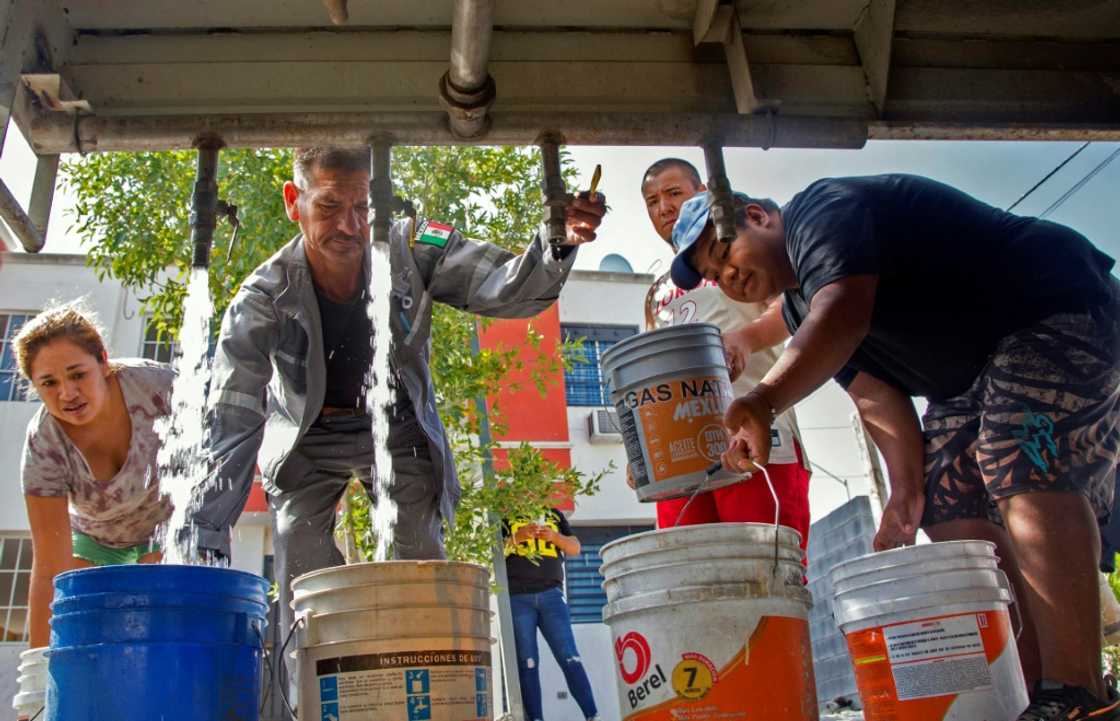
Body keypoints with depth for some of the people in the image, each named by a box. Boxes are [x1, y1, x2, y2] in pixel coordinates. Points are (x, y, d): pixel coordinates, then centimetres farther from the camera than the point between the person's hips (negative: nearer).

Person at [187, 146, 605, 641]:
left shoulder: (411, 250, -23)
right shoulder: (264, 297, -25)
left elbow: (505, 287, -30)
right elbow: (230, 423, -27)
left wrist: (558, 245, -53)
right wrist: (206, 545, -33)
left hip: (397, 428, 1)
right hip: (306, 441, 0)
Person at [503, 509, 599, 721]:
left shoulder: (553, 513, 17)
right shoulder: (504, 516, 10)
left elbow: (575, 548, 11)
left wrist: (555, 537, -9)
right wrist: (516, 538, -17)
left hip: (551, 594, 1)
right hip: (517, 598, -1)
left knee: (570, 657, -7)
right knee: (527, 663, -3)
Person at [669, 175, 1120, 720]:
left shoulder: (819, 211, -18)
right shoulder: (798, 309, 10)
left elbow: (845, 313, -38)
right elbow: (872, 391, 1)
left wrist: (765, 401, -53)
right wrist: (907, 485, -12)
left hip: (1057, 310, -9)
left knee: (1024, 470, -27)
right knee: (957, 517, -2)